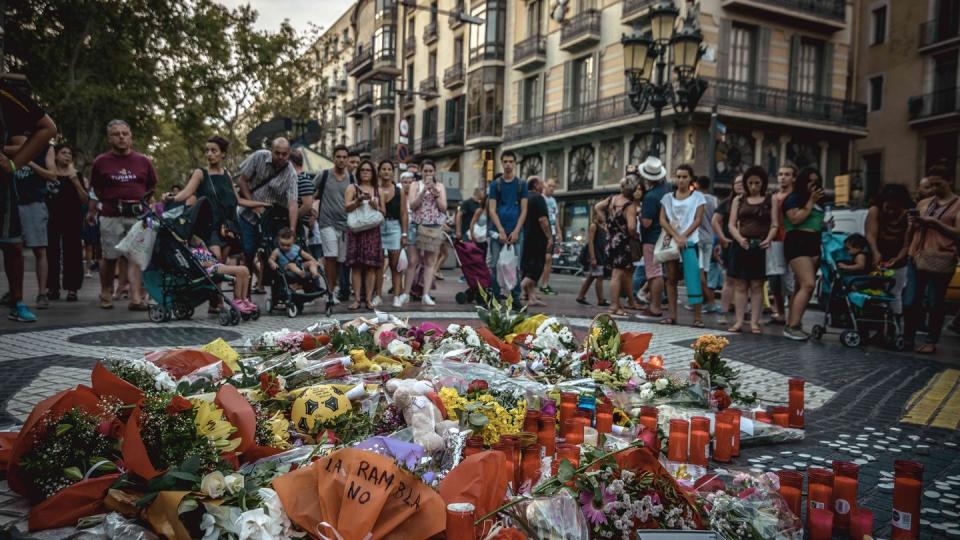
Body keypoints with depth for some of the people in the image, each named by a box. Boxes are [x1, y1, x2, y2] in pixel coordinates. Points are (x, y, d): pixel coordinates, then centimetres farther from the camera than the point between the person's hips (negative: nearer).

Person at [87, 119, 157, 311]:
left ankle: (136, 298, -10)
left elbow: (151, 187, 19)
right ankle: (106, 294, 24)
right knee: (109, 257, 6)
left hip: (138, 215, 0)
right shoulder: (101, 162, 5)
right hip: (111, 216, 0)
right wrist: (92, 211, 14)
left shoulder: (143, 161, 9)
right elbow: (96, 191, 13)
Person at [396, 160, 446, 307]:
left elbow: (443, 208, 1)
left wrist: (435, 192, -10)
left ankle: (426, 295, 1)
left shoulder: (440, 186, 9)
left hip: (434, 228, 1)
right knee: (412, 262, -3)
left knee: (430, 263, 1)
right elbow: (413, 206, -7)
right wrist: (424, 190, -15)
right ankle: (405, 294, 3)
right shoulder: (415, 185, 5)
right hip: (416, 227, -1)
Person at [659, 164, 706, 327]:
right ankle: (672, 315, 8)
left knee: (692, 278, -10)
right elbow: (662, 220, 0)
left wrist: (683, 236, -16)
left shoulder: (697, 197, 4)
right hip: (671, 241, 3)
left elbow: (697, 220, -5)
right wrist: (676, 236, -14)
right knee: (671, 278, 3)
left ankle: (698, 316, -8)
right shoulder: (668, 197, 10)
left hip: (689, 242, -3)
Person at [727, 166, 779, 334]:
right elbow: (731, 224, 6)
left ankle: (754, 322, 3)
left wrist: (768, 239, -18)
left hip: (760, 246, -1)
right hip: (740, 245, 1)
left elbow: (774, 225, 2)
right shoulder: (739, 200, 12)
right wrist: (739, 238, -14)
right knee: (740, 285, 2)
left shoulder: (770, 199, 8)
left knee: (757, 285, 0)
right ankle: (739, 321, 5)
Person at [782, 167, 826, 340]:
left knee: (801, 286, 6)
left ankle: (792, 324, 9)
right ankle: (792, 326, -20)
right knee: (808, 284, -19)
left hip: (813, 243, 8)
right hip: (797, 242, -8)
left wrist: (826, 225, 14)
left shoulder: (817, 201, 20)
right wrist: (811, 202, -11)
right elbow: (796, 219, -17)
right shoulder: (793, 198, -2)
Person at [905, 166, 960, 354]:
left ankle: (931, 341, 5)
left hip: (941, 261, -4)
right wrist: (913, 224, 1)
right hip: (918, 259, 5)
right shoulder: (923, 203, 18)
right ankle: (908, 337, 12)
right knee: (913, 299, 5)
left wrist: (935, 223, -15)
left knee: (935, 302, -1)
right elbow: (911, 232, 23)